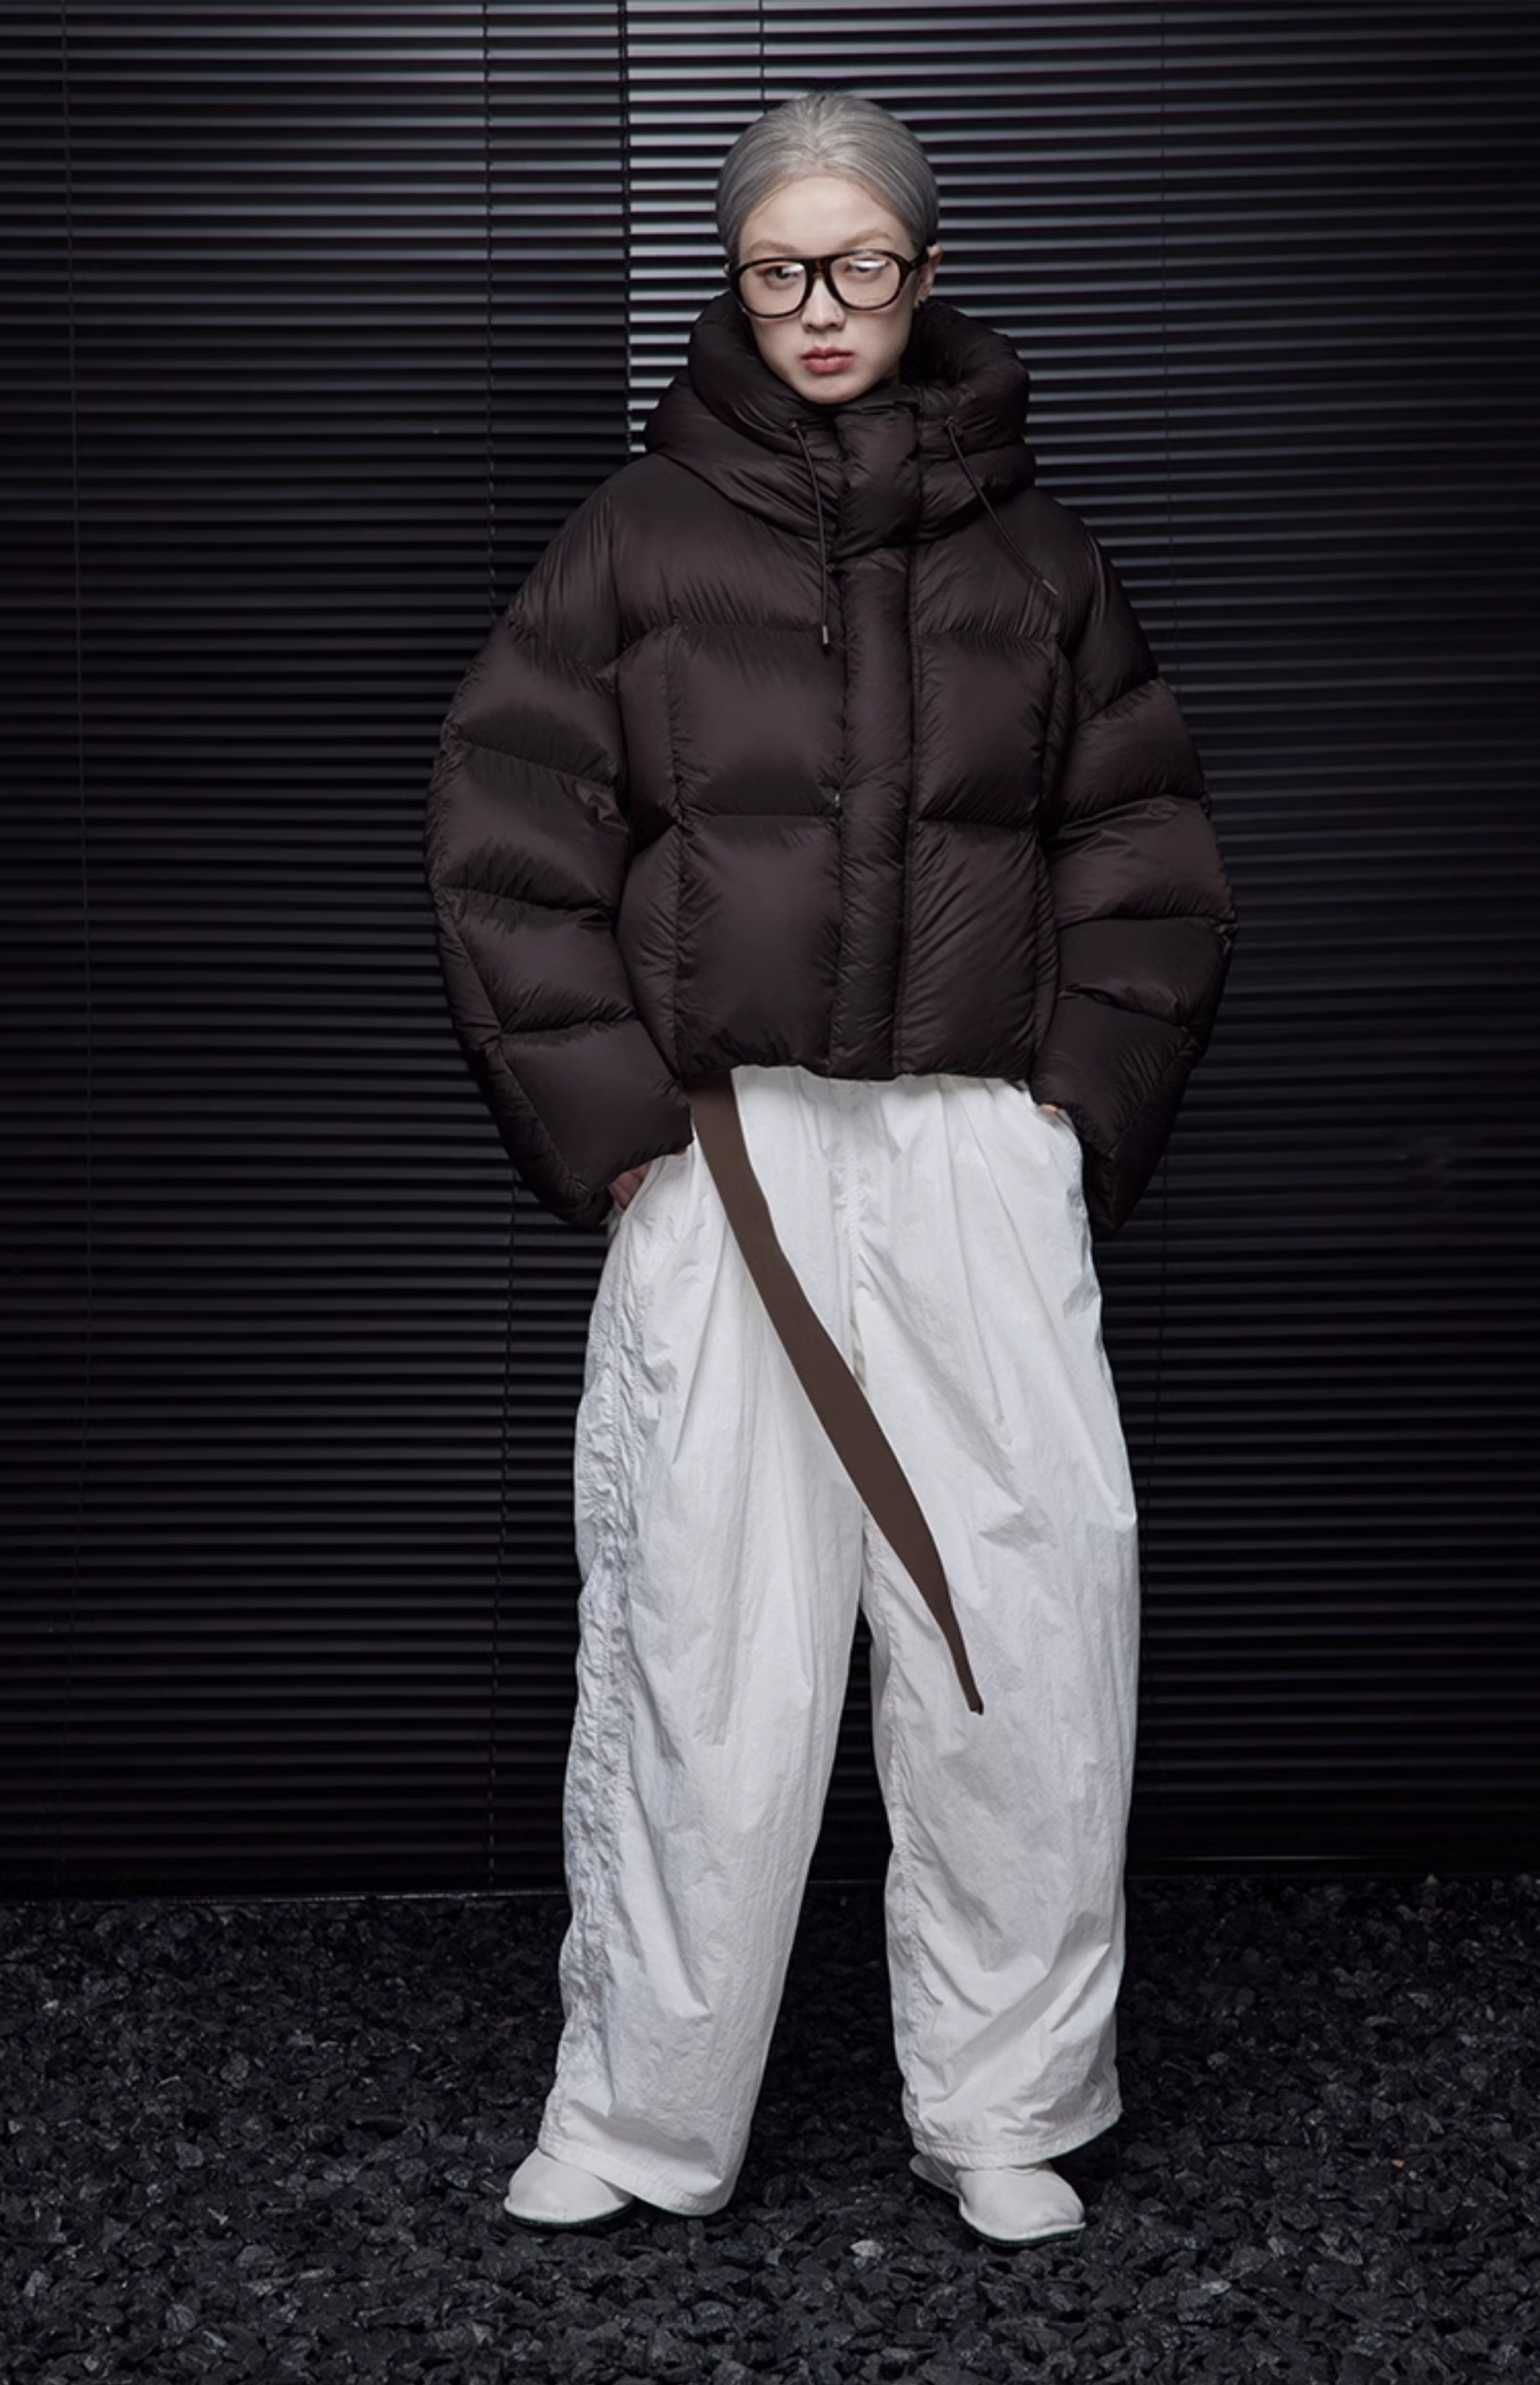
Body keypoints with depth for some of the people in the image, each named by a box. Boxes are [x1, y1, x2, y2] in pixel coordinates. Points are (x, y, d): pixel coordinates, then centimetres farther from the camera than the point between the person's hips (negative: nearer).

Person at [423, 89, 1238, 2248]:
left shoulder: (1033, 553, 13)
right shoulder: (640, 534, 7)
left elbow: (1151, 856, 14)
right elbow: (505, 837, 3)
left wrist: (1084, 1111, 2)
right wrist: (614, 1123, -5)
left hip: (984, 1158, 2)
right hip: (717, 1155, -1)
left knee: (1024, 1626, 0)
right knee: (699, 1641, -1)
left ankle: (1005, 2111, 16)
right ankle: (641, 2117, 15)